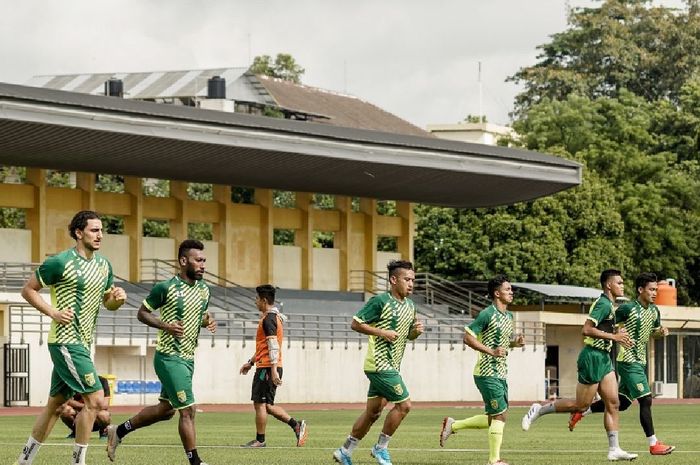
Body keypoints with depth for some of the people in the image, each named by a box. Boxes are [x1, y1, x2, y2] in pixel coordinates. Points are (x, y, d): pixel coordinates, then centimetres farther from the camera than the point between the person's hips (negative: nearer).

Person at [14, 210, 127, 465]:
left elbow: (107, 302, 21)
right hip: (66, 341, -8)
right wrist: (53, 312, -15)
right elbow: (28, 290, -5)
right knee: (94, 399, -13)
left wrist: (118, 299, -2)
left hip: (82, 343, 8)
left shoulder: (103, 264, 11)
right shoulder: (60, 262, -12)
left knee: (55, 403, 13)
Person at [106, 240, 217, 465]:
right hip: (169, 358, -8)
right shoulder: (166, 288, -14)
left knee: (165, 409, 17)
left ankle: (119, 431, 33)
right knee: (188, 410, -10)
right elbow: (142, 313, -6)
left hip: (188, 359, 8)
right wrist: (166, 325, -21)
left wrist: (208, 320, -1)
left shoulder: (204, 290, 7)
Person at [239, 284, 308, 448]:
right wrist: (251, 362, 30)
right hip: (267, 367, 10)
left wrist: (273, 370, -26)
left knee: (260, 404, -3)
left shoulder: (268, 319, -13)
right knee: (267, 405, 12)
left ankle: (260, 440, 3)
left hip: (267, 368, -10)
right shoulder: (274, 316, 19)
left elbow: (273, 346, -22)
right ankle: (296, 425, 7)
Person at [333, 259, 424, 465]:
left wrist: (416, 331, 1)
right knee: (404, 404, -10)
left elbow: (408, 334, 24)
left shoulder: (410, 306, 12)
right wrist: (382, 332, -19)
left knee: (373, 412, 11)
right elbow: (355, 324, -11)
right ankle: (381, 448, 4)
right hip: (380, 364, -9)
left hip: (390, 366, 9)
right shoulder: (380, 301, -13)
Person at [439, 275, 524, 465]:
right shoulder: (487, 314, -13)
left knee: (493, 419, 11)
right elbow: (467, 337, -16)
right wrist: (491, 351, -22)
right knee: (499, 416, -9)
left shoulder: (509, 316, 14)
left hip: (501, 374, 9)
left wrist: (515, 343, 5)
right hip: (487, 373, -9)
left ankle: (452, 425, 24)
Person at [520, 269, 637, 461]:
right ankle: (539, 410, 12)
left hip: (603, 358, 10)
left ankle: (614, 449, 2)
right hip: (593, 357, -10)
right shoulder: (603, 304, -16)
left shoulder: (608, 305, 15)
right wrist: (613, 336, -21)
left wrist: (619, 336, 14)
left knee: (613, 404, 3)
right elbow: (586, 330, -24)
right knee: (581, 405, -3)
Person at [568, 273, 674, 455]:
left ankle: (581, 412, 29)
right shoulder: (627, 309, -14)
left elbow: (653, 332, 23)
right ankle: (653, 445, -7)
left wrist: (661, 332, 3)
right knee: (646, 400, -11)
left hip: (640, 362, 9)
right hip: (628, 362, -9)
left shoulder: (654, 311, 8)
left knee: (621, 403, 14)